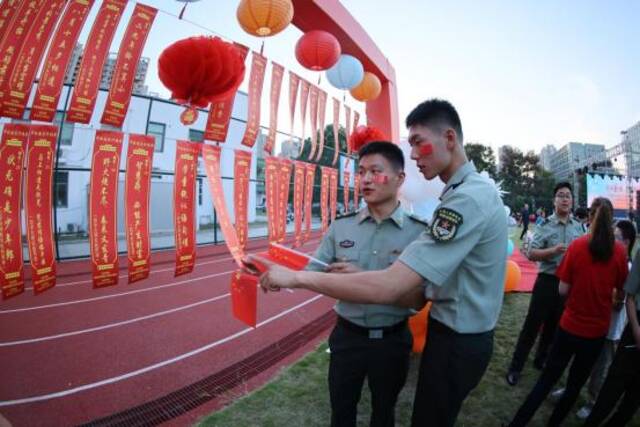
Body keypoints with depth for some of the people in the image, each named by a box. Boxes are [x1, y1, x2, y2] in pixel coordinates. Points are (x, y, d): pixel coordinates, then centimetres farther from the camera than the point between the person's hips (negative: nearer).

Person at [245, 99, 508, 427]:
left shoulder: (467, 198, -26)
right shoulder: (479, 189, 10)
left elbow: (388, 287, -34)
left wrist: (295, 277, -27)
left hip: (456, 341, -10)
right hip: (465, 334, 10)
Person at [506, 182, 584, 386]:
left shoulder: (578, 227, 4)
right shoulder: (545, 225, -10)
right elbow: (531, 254, -15)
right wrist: (554, 250, -27)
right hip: (547, 281, -5)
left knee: (554, 325, 18)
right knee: (532, 325, 0)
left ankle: (541, 360, 37)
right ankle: (515, 367, 11)